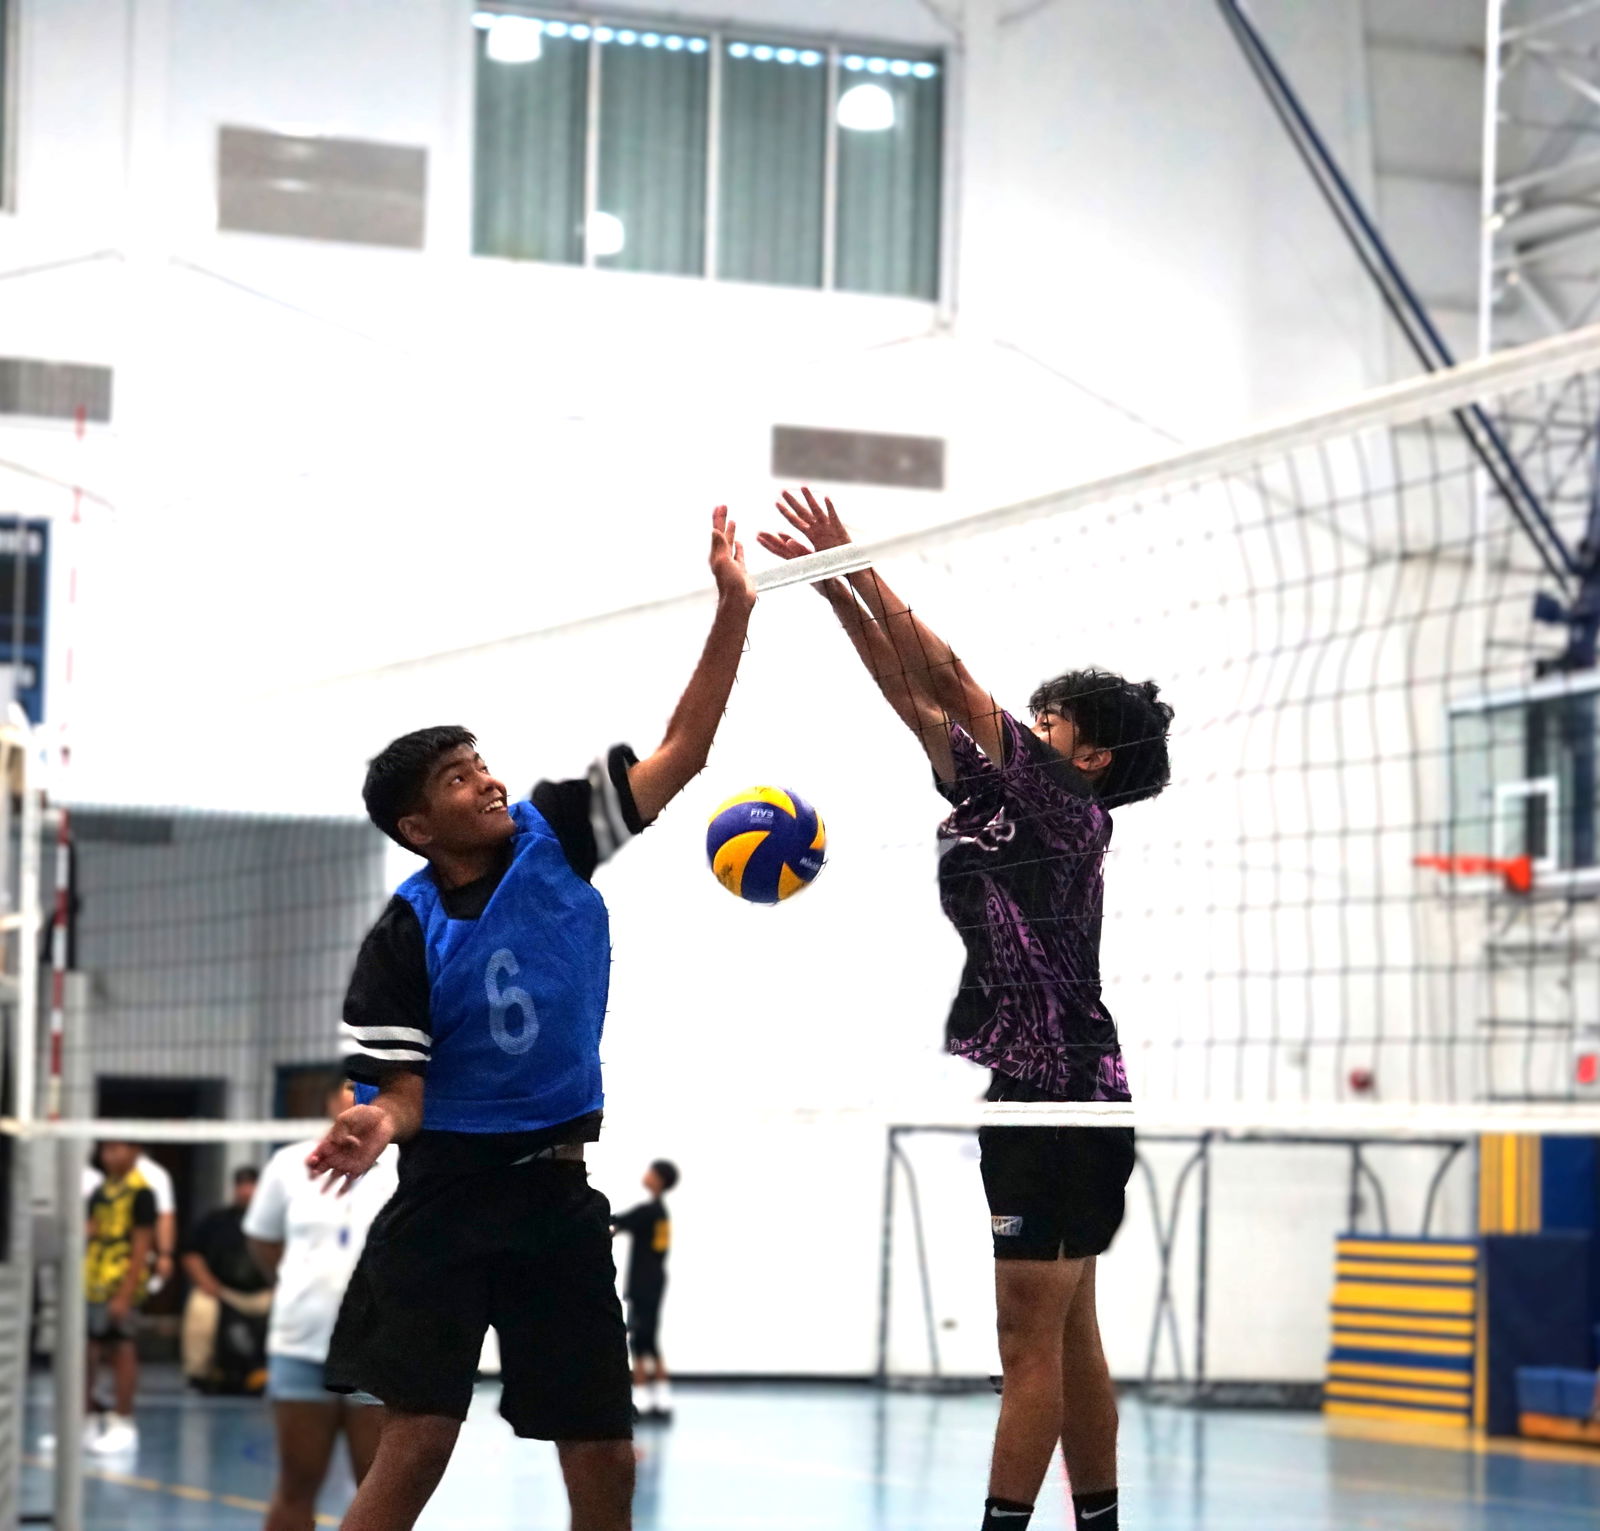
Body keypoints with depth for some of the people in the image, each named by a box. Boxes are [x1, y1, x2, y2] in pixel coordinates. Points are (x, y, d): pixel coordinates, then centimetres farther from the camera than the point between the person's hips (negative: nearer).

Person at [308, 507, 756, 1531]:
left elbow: (683, 750, -1)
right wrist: (378, 1126, -32)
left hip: (559, 1193, 4)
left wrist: (733, 609, -9)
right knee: (419, 1438, -13)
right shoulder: (405, 937, -7)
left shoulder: (554, 836, 1)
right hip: (450, 1188, -4)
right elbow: (406, 1087, -7)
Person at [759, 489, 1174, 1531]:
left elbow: (950, 682, -14)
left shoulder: (1071, 816, -9)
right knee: (1068, 1342, 10)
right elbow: (918, 697, 13)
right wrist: (835, 589, 8)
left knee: (1030, 1344, -8)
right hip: (1023, 1096, 9)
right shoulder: (996, 801, 13)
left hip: (1060, 1103, -9)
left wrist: (857, 568, -13)